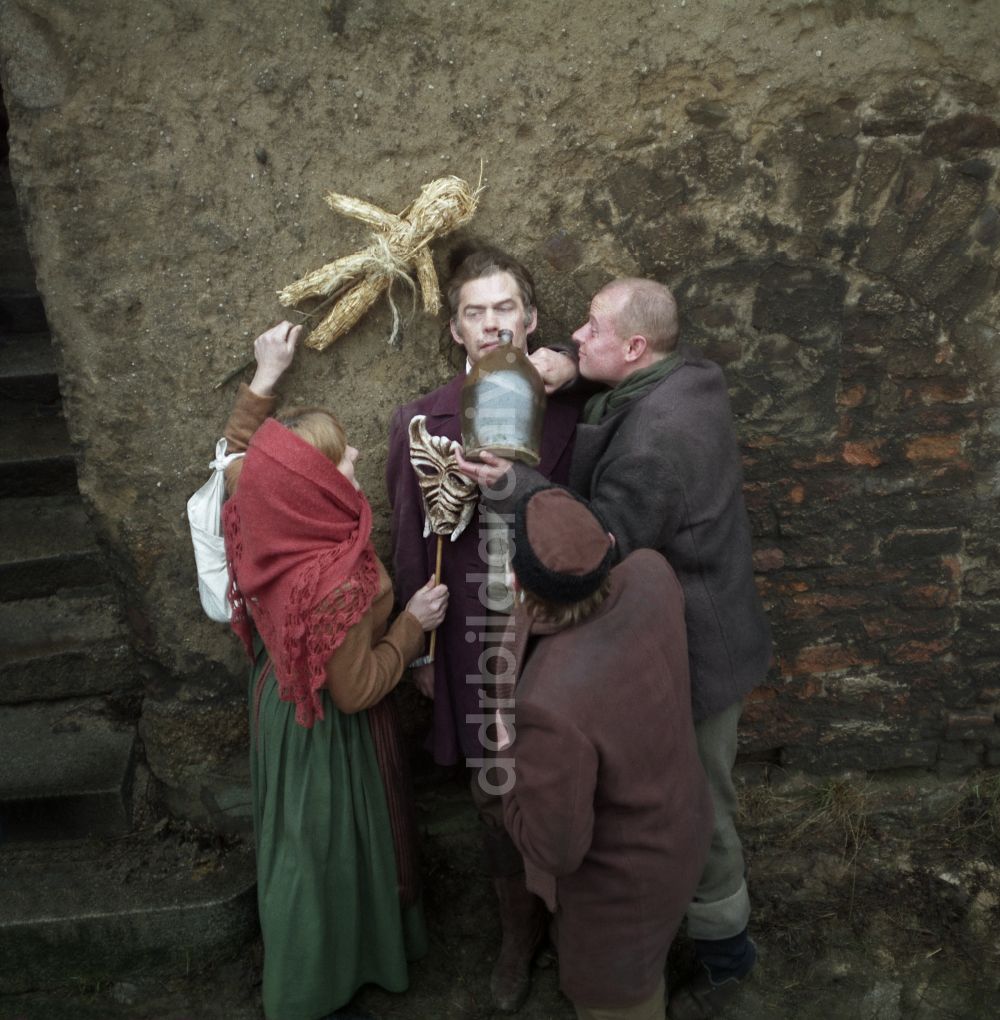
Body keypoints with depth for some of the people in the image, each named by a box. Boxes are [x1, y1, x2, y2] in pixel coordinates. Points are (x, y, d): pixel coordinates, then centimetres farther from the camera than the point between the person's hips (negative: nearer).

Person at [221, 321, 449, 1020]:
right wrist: (412, 622, -17)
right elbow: (357, 689, -28)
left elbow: (235, 458, 5)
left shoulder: (259, 518, -17)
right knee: (324, 851, 17)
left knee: (303, 839, 31)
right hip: (327, 735, -8)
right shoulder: (335, 583, -40)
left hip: (285, 700, 8)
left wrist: (266, 377, 7)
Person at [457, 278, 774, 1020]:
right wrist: (571, 372, -8)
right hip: (699, 631, 10)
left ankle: (724, 950, 37)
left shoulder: (654, 439, -32)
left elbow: (603, 548, -28)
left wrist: (513, 485, -36)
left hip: (689, 654, -10)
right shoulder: (694, 375, -2)